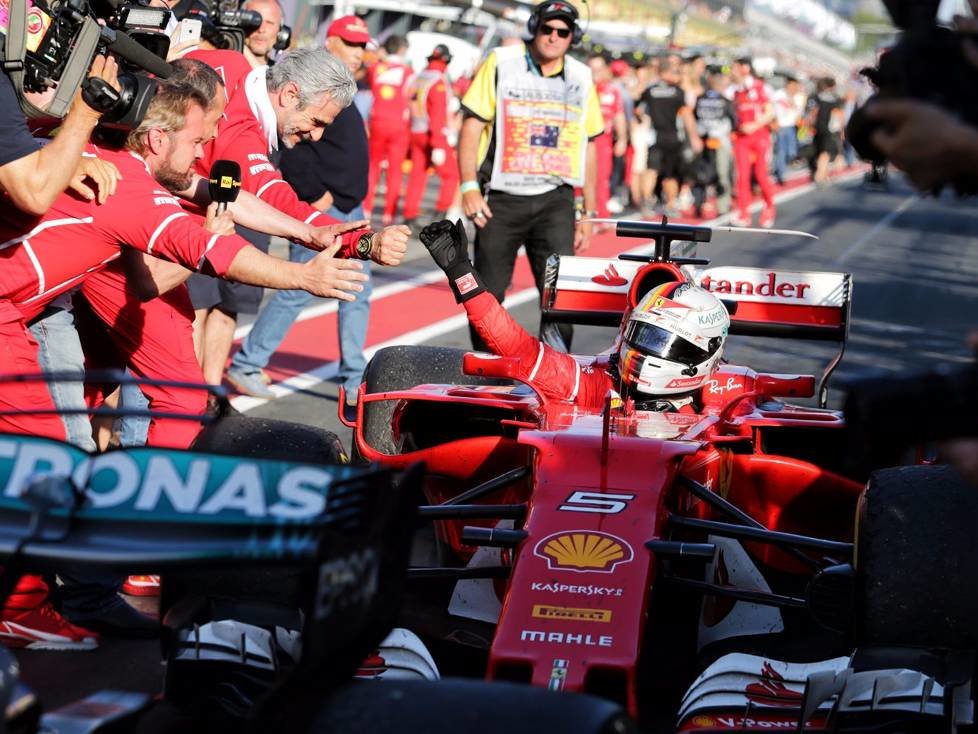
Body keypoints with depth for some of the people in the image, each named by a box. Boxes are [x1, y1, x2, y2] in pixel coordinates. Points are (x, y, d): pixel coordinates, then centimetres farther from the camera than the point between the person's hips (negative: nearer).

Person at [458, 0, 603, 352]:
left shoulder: (581, 78, 10)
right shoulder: (502, 63, 2)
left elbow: (588, 148, 15)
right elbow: (472, 125, -1)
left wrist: (588, 213, 13)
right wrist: (469, 188, -11)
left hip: (555, 201, 2)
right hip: (501, 198, -1)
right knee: (488, 294, 4)